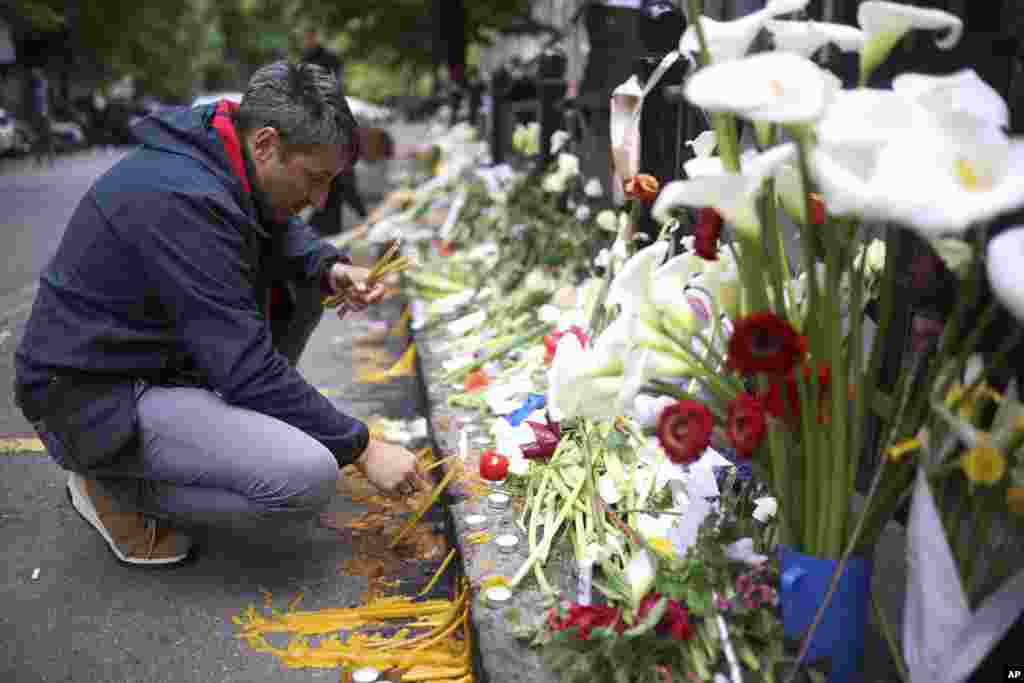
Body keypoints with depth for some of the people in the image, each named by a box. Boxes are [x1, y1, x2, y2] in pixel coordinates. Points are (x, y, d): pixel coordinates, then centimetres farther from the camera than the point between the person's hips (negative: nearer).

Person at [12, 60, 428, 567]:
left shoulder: (215, 151, -2)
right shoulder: (183, 201, -29)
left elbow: (280, 230, 18)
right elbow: (247, 368, -29)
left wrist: (329, 269, -5)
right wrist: (361, 448, -21)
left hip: (162, 352, 9)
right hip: (91, 398, -9)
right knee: (309, 478, -24)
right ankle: (115, 486, -3)